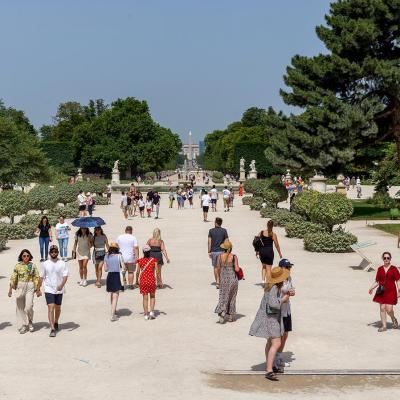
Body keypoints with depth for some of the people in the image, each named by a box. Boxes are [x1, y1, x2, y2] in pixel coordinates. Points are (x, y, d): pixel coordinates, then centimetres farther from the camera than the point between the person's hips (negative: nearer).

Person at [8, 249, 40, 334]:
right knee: (20, 307, 4)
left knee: (29, 307, -10)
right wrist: (10, 289, -4)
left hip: (30, 287, -1)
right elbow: (13, 278, 2)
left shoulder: (33, 265, 2)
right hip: (20, 287, 1)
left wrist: (37, 289, 0)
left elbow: (36, 278, 3)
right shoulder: (18, 266, 2)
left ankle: (30, 322, 17)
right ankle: (22, 326, 14)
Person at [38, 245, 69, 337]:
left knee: (58, 308, 15)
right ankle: (52, 329, -15)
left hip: (59, 290, 1)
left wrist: (62, 285, -24)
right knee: (51, 308, -11)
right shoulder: (45, 264, 1)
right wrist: (39, 289, 8)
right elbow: (41, 277, 8)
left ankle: (56, 323, 39)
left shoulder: (62, 263, -2)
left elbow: (65, 276, -8)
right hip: (49, 289, -1)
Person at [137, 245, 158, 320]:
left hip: (143, 280, 0)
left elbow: (138, 272, -1)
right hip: (151, 280, 0)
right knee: (152, 296, 18)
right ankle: (152, 311, 4)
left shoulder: (140, 261, -4)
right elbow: (156, 270, -7)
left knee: (145, 298, 6)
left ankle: (146, 315, 7)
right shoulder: (153, 260, -5)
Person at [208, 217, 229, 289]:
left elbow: (209, 242, -3)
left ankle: (217, 282, 10)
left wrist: (209, 252, 1)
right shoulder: (224, 231, -2)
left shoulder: (211, 231, -1)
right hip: (221, 251, -1)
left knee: (215, 267, 10)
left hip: (214, 251, 1)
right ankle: (219, 282, -7)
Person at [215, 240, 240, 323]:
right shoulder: (234, 256, -9)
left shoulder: (220, 256, -4)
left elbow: (218, 269, 0)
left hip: (223, 278, 1)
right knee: (232, 297, 14)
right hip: (232, 278, -1)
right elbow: (237, 269, -15)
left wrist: (219, 279, 14)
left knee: (223, 297, 10)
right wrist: (237, 269, 9)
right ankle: (231, 316, 20)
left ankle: (222, 312, -14)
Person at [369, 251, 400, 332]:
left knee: (389, 309, -9)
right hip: (381, 292, 3)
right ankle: (384, 326, 11)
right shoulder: (380, 269, 6)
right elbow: (377, 281, 11)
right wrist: (371, 288, -2)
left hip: (391, 292, -3)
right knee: (382, 308, 2)